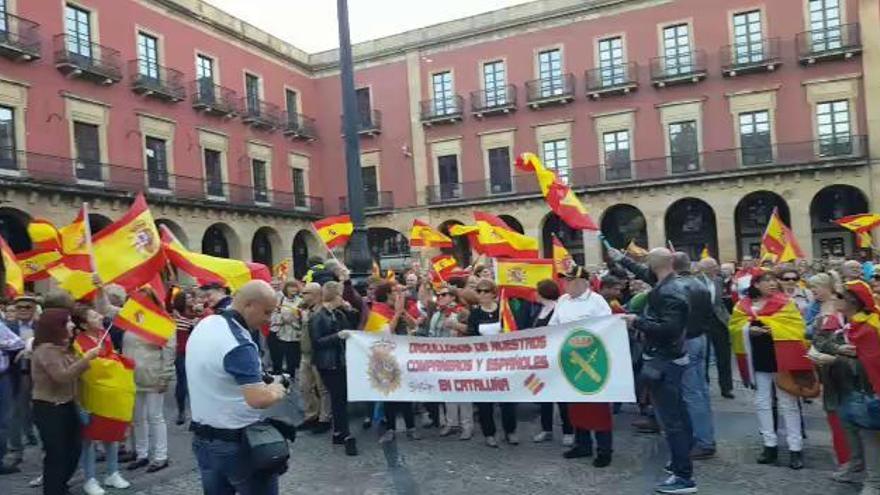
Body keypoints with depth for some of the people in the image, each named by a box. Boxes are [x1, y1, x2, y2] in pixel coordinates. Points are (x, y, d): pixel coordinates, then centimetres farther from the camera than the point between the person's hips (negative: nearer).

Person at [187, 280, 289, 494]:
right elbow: (258, 399, -34)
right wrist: (276, 391, -13)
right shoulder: (238, 344, -25)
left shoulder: (204, 326, 3)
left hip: (202, 438, 8)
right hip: (238, 442, -8)